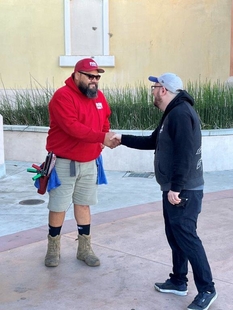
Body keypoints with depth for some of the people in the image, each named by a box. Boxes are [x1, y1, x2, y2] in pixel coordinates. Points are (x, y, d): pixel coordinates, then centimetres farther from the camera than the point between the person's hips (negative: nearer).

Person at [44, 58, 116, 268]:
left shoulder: (99, 96, 6)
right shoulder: (63, 96, -18)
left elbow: (104, 121, 18)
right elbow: (72, 127, -28)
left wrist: (106, 138, -3)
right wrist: (101, 137, -35)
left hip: (89, 163, 6)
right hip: (64, 162, -6)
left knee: (83, 204, 13)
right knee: (58, 207, 4)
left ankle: (85, 248, 23)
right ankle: (53, 248, 21)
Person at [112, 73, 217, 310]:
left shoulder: (181, 114, -18)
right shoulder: (172, 114, 16)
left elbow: (184, 154, -26)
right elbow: (152, 142, 25)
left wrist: (175, 188, -26)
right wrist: (123, 139, 23)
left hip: (184, 191, -10)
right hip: (175, 188, 11)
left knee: (186, 237, -6)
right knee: (175, 236, 16)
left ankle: (206, 289, 4)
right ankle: (178, 281, 28)